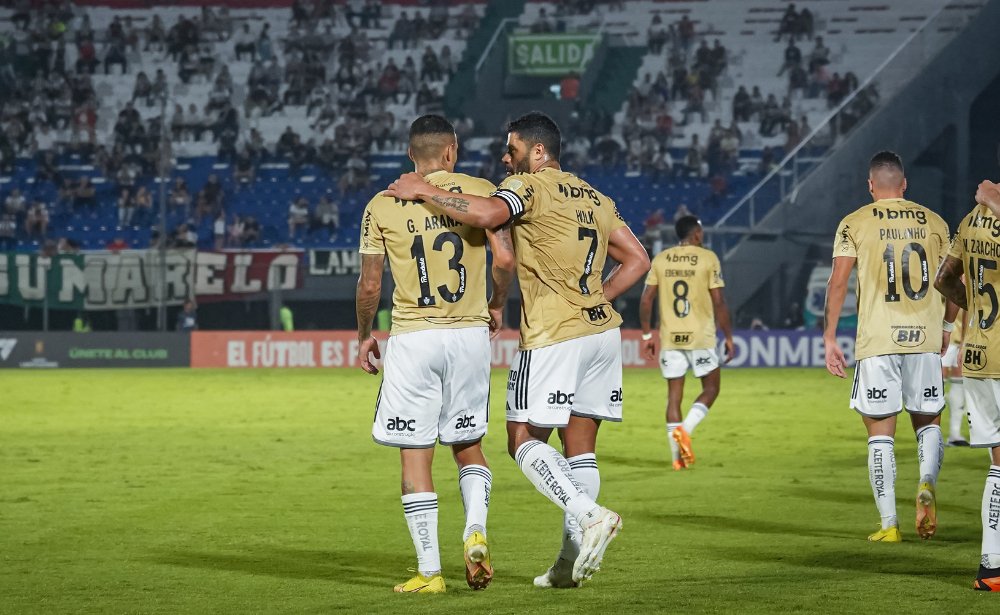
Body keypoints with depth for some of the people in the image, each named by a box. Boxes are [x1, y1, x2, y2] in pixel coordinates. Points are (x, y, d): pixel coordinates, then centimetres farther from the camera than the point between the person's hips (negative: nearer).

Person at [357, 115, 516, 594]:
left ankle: (429, 572, 1)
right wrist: (496, 305, 11)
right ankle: (475, 529, -8)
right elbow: (505, 258, -8)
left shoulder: (381, 206, 1)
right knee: (468, 446, 17)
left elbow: (370, 285, 1)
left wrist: (363, 335, 17)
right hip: (471, 335, 1)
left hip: (412, 338, -1)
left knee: (415, 456, 3)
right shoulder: (481, 191, 1)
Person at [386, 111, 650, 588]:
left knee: (523, 439, 0)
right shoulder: (595, 199, 18)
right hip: (601, 331, 7)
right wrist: (595, 299, 15)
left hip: (554, 335, -7)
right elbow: (637, 259, 17)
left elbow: (487, 214, -26)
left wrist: (423, 191, -16)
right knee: (580, 446, 9)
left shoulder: (529, 185, -6)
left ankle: (589, 516, -18)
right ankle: (573, 558, 7)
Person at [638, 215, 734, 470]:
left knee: (674, 394, 7)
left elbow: (646, 301, 3)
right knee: (711, 388, 11)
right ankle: (684, 429, -13)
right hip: (700, 336, -3)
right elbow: (719, 302, -7)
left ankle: (678, 456, 4)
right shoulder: (708, 258, -4)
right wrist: (729, 337, 1)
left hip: (670, 337, 3)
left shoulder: (660, 259, 5)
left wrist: (647, 335, 12)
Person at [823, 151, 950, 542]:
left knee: (881, 433, 4)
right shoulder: (934, 223, 9)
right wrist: (949, 329, 24)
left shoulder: (855, 224, 1)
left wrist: (829, 338, -3)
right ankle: (927, 484, -14)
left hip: (877, 339, -2)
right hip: (925, 336, 2)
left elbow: (837, 283, -6)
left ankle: (889, 525, 1)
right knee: (928, 421, 15)